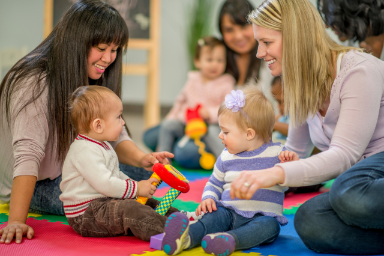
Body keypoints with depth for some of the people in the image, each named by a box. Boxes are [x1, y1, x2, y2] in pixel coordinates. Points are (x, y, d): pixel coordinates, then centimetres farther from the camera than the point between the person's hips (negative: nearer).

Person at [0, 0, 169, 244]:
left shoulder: (95, 80, 0)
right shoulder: (34, 82, -25)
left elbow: (115, 135, -4)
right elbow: (27, 154, -33)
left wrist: (142, 159, -26)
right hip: (37, 186, -7)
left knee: (142, 173, -13)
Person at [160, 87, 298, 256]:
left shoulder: (276, 153, 2)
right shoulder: (226, 158, 14)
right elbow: (214, 184, 26)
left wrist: (293, 165, -17)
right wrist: (208, 199, 5)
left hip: (263, 216, -2)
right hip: (229, 212, 2)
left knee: (269, 226, -33)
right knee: (212, 216, -27)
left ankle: (229, 240, -57)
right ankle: (187, 237, -56)